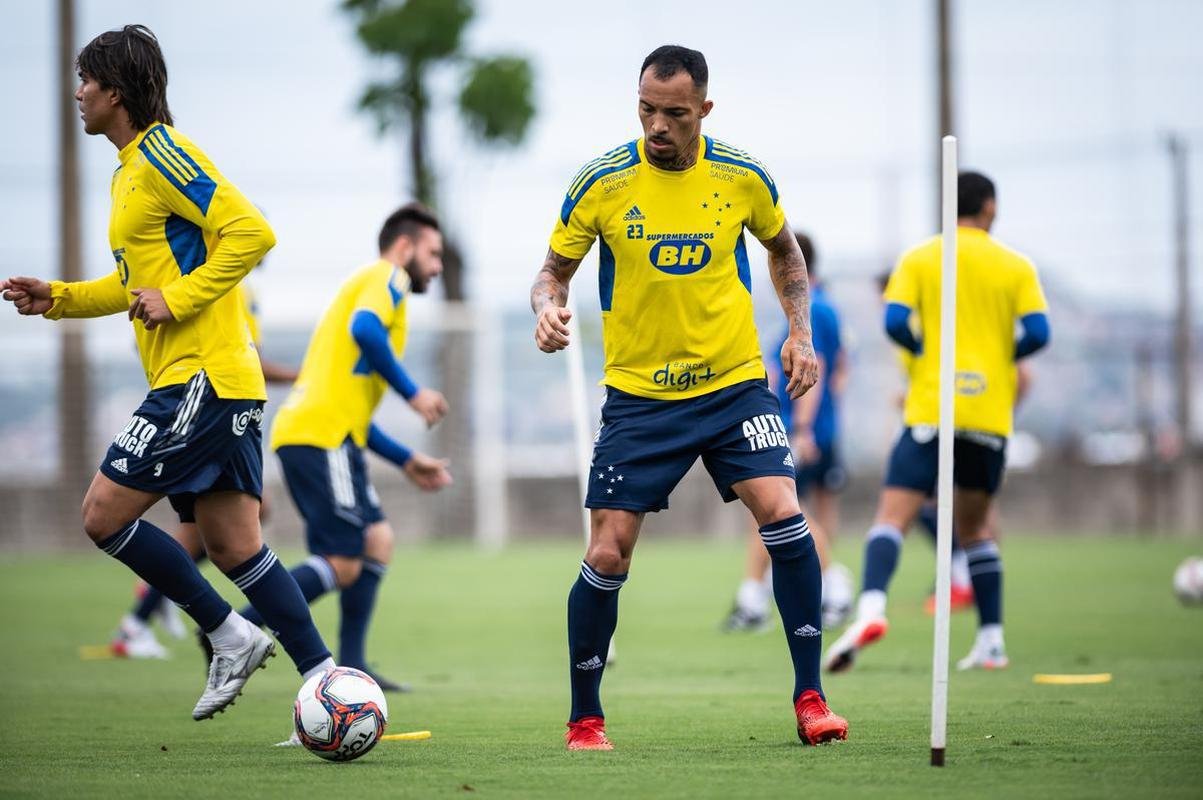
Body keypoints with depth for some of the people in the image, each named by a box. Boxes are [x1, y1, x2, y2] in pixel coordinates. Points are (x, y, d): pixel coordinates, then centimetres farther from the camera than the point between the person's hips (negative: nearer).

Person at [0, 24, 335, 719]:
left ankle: (230, 636, -2)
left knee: (105, 513, -7)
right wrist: (59, 298, 20)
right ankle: (323, 675, 2)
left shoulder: (161, 154, -10)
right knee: (233, 544, 6)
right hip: (220, 384, 10)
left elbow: (250, 232, -19)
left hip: (201, 377, -10)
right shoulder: (131, 168, 21)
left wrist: (177, 300, -19)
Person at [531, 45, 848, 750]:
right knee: (608, 554, -5)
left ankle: (810, 698, -7)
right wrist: (548, 308, -19)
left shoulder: (742, 177, -3)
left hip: (735, 384, 1)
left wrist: (801, 332, 5)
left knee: (783, 513, -18)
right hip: (638, 395, -1)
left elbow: (784, 249, 16)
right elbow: (555, 270, 4)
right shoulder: (601, 183, -8)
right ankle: (585, 719, 13)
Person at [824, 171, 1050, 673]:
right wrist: (1002, 358, 15)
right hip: (991, 414, 2)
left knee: (892, 517, -11)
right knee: (973, 528, 18)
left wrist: (928, 352, 10)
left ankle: (871, 607, -36)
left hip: (931, 410, -2)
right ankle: (991, 641, 16)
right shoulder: (1015, 267, 7)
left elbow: (894, 322, -8)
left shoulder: (918, 260, 4)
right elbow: (1037, 332, -4)